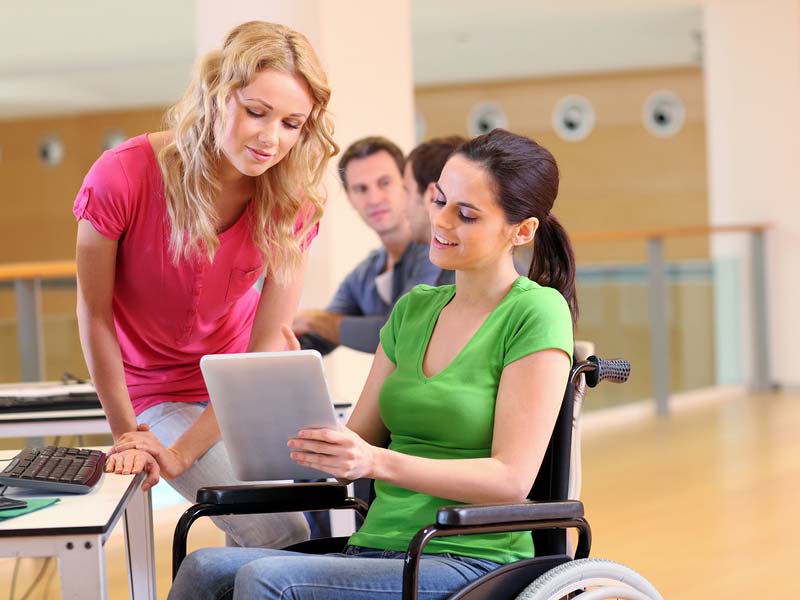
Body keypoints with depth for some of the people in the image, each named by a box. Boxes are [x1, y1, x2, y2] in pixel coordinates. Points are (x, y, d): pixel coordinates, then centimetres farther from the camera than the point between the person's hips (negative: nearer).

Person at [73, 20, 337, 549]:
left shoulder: (292, 202, -16)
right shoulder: (123, 178, -26)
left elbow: (268, 344, -17)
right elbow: (94, 314, -13)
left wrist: (181, 454, -25)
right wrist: (127, 434, -8)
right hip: (161, 394, -3)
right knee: (278, 535, -19)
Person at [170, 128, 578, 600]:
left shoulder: (536, 314, -5)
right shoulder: (413, 309, 16)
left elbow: (513, 478, -13)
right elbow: (358, 440, 17)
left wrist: (378, 462, -24)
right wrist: (303, 436, -6)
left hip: (471, 562, -6)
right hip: (377, 551, 6)